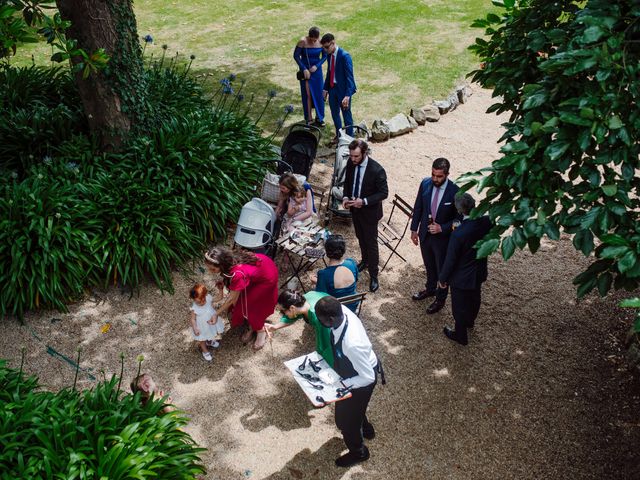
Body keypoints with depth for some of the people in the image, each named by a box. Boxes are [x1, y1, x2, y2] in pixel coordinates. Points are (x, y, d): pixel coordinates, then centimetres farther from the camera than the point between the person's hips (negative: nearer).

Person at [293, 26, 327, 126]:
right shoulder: (303, 41, -17)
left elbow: (324, 56, 2)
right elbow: (296, 55, -10)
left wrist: (317, 66, -13)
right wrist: (304, 69, -15)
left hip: (317, 70, 2)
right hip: (305, 70, -2)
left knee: (319, 93, 6)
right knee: (307, 94, 0)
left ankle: (319, 118, 18)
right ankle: (309, 118, 11)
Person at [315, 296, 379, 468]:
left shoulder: (352, 344, -47)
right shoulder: (342, 310, -26)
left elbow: (368, 378, -33)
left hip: (362, 379, -7)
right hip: (354, 368, 7)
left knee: (345, 417, 19)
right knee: (352, 407, 34)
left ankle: (358, 452, 50)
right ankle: (366, 429, 66)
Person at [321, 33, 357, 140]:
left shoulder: (344, 56, -20)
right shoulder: (330, 55, 2)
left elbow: (349, 76, -21)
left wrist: (347, 95, -27)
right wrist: (326, 88, 13)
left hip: (343, 90, -7)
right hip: (332, 88, 7)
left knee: (346, 115, 6)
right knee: (334, 114, 19)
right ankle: (339, 136, 37)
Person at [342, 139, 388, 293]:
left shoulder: (377, 170, -28)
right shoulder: (351, 163, -10)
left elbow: (384, 193, -19)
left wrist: (364, 201, -28)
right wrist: (345, 197, -11)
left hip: (369, 211, -6)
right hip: (354, 208, 6)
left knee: (371, 243, 6)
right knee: (360, 238, 26)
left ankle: (373, 275, 20)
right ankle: (365, 260, 51)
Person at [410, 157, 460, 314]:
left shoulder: (455, 192, -24)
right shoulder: (425, 183, -11)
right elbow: (418, 208, 1)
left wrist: (442, 228, -25)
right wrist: (414, 229, 4)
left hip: (443, 237, -4)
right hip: (425, 233, 4)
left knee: (443, 269, 15)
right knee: (429, 265, 26)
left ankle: (440, 299, 37)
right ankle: (430, 288, 52)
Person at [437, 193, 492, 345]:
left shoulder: (458, 234, -34)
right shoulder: (487, 222, -18)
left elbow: (450, 260, -23)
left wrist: (442, 278, -7)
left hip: (462, 277, -6)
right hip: (479, 273, 6)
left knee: (460, 307, 16)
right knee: (474, 299, 30)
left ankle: (460, 335, 37)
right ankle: (470, 321, 57)